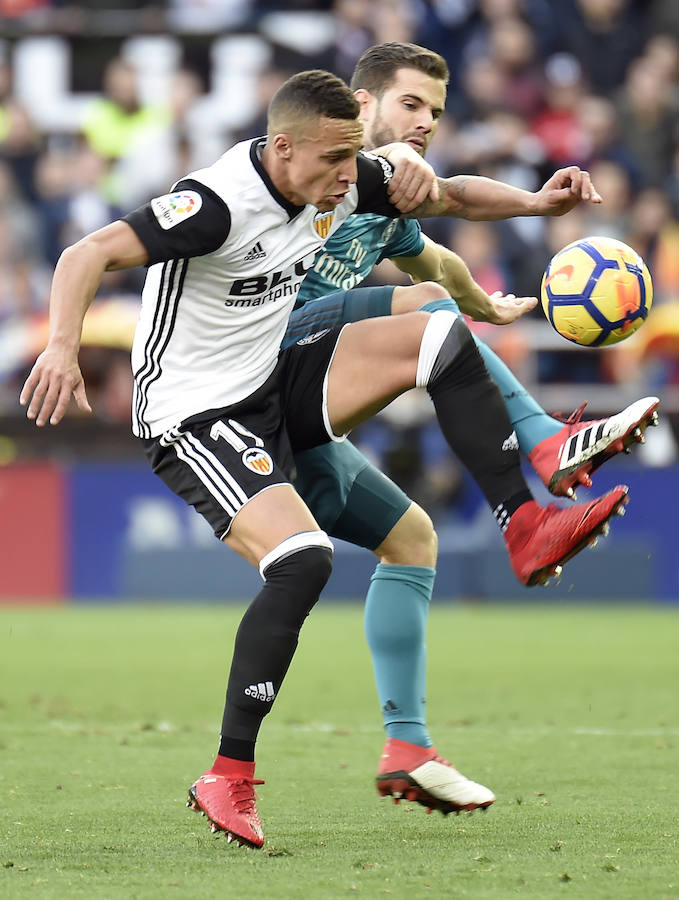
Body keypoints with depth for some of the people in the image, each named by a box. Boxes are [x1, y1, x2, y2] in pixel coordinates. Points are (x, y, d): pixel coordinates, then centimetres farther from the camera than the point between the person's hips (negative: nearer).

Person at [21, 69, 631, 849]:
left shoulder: (343, 182, -3)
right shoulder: (219, 203, -27)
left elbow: (445, 197, 14)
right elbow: (88, 255, -33)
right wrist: (63, 346, -49)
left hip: (278, 385, 8)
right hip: (195, 417, -8)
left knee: (438, 332, -6)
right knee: (302, 559, -27)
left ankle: (524, 529, -2)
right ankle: (228, 778, -17)